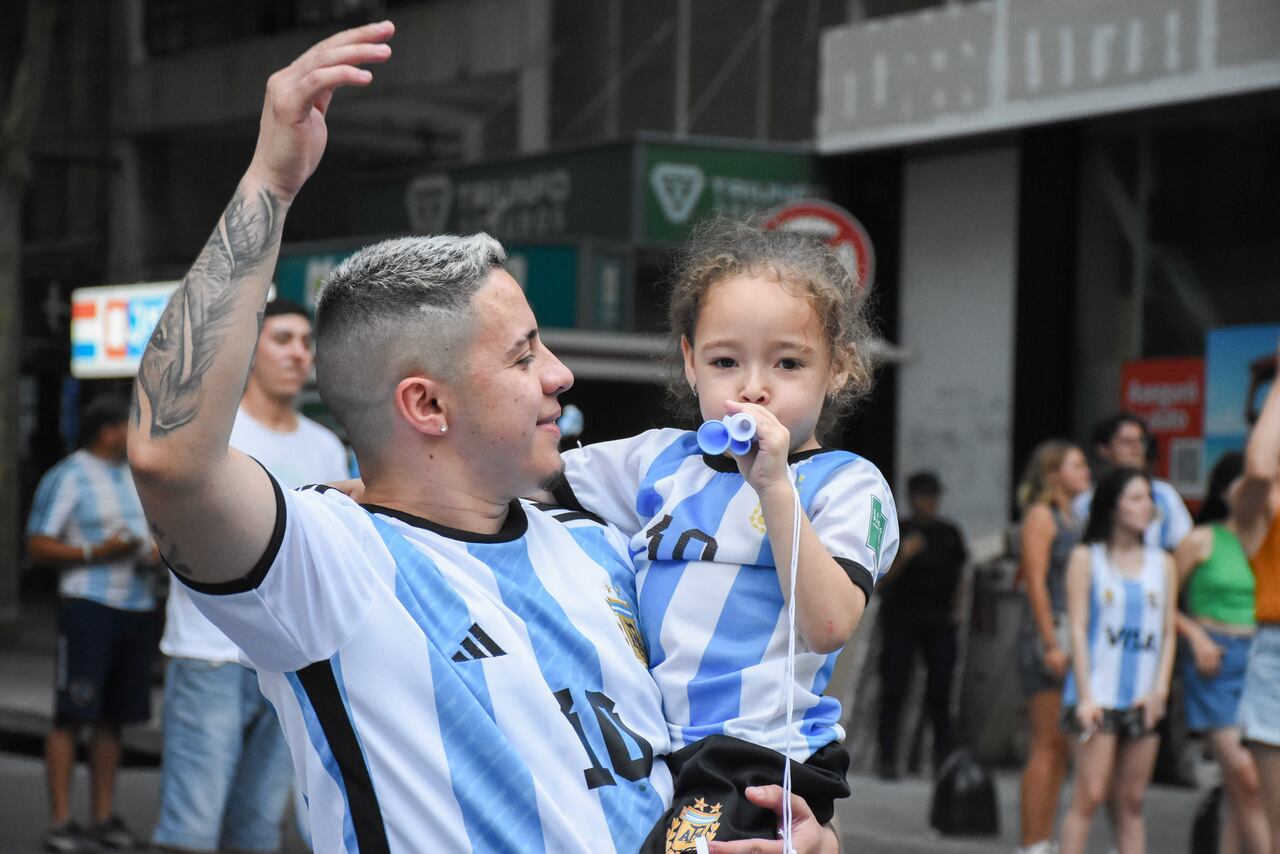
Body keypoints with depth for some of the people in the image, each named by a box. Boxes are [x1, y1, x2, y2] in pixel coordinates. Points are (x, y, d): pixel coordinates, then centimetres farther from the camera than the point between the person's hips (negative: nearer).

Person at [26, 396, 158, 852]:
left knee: (112, 718, 8)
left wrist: (154, 555, 5)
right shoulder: (67, 479, -4)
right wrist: (95, 553, -17)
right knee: (72, 716, -7)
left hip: (136, 605, 7)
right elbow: (38, 546, -7)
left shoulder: (135, 478, 18)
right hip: (88, 604, -7)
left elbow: (151, 536, 28)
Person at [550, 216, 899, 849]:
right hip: (639, 755, 6)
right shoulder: (658, 461, 16)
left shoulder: (846, 485, 2)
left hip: (761, 759, -6)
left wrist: (774, 486, -16)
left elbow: (828, 627, -12)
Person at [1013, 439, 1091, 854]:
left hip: (1076, 637, 8)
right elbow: (1035, 583, -13)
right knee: (1047, 745, -9)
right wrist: (1052, 644, -17)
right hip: (1050, 633, -8)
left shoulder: (1073, 519, 19)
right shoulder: (1041, 516, -6)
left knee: (1059, 747, 8)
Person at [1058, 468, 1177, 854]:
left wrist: (1160, 689, -2)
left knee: (1131, 802, 4)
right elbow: (1077, 627, -2)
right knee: (1090, 796, -11)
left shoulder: (1162, 563, 13)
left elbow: (1168, 631, 11)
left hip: (1144, 700, 4)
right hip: (1098, 694, -4)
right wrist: (1085, 696, -10)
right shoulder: (1087, 558, 2)